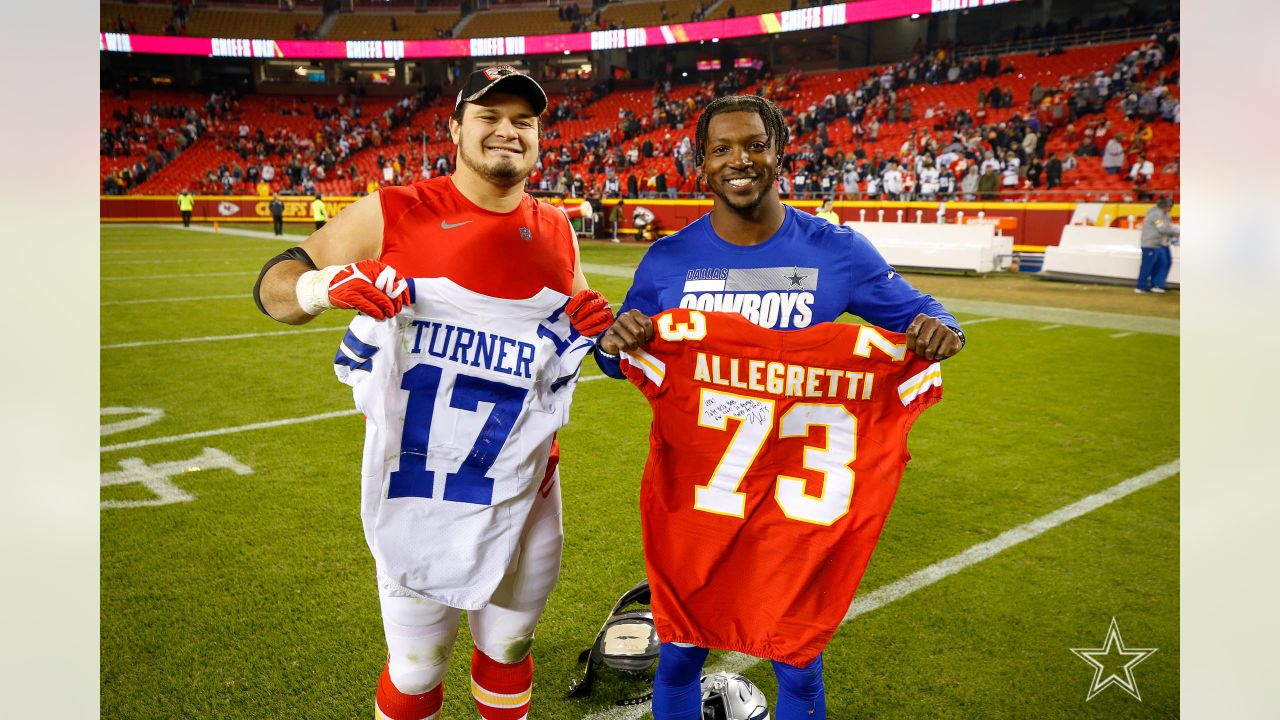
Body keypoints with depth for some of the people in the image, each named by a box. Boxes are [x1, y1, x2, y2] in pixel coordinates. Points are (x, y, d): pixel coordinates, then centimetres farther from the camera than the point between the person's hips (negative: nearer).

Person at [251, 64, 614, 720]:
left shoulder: (556, 231, 7)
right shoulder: (395, 213, -6)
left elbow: (574, 330, 21)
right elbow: (274, 285, -3)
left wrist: (596, 322, -2)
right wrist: (324, 284, -25)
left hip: (526, 488, 4)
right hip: (420, 486, -3)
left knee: (509, 650, 19)